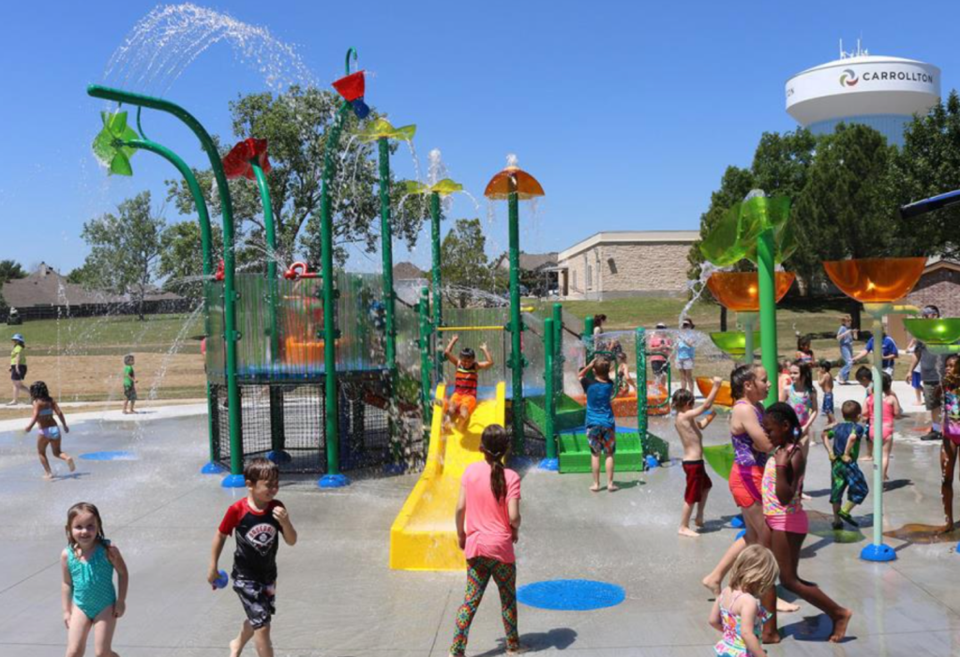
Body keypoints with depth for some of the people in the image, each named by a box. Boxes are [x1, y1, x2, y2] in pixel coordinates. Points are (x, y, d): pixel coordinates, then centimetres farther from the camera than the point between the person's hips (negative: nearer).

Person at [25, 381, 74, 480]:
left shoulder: (37, 402, -7)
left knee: (41, 452, 17)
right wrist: (65, 425, 12)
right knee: (57, 452, 18)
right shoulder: (50, 400, 8)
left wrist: (29, 427, -17)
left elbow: (36, 416, -20)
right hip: (55, 428, 5)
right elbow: (59, 413, 5)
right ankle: (67, 458, -14)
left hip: (45, 431, -5)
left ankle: (48, 473, 11)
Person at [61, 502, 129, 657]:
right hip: (80, 607, 3)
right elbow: (67, 583, 4)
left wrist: (121, 601, -6)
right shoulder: (67, 555, -9)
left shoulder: (108, 550, -17)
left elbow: (123, 573, -6)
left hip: (105, 607, -3)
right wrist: (66, 611, 6)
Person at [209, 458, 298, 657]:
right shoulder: (237, 510, -22)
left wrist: (285, 522, -30)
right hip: (245, 577, -5)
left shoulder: (277, 508, -12)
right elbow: (221, 536, -5)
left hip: (268, 575, 5)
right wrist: (213, 568, 2)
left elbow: (292, 541, -10)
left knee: (256, 620, 23)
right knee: (262, 625, -8)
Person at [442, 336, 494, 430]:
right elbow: (447, 353, 3)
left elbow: (490, 363, -8)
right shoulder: (458, 364, 10)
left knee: (465, 406, -32)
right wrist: (454, 340, 8)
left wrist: (485, 350, -3)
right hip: (457, 394, 1)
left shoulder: (476, 366, 4)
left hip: (470, 396, -1)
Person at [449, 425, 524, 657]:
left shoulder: (471, 471, -6)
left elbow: (460, 508, -6)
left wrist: (461, 534, 9)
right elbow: (513, 516, -19)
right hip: (501, 547, -3)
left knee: (471, 599, 11)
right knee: (508, 599, 17)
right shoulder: (510, 477, -14)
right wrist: (516, 530, 3)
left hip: (475, 545, 3)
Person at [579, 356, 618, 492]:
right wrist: (605, 367, 6)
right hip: (608, 423, 1)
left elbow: (579, 376, 9)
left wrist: (589, 365, 1)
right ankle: (610, 483, 8)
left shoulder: (589, 384, -9)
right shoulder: (609, 385, -3)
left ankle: (596, 484, 9)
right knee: (609, 454, 7)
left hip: (593, 424, -1)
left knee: (595, 454, 6)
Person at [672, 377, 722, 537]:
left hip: (693, 461, 10)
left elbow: (701, 425, 22)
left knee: (706, 485, 29)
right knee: (692, 495, 1)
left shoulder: (681, 418, 9)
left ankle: (699, 518, 36)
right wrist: (716, 386, -20)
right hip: (693, 463, -10)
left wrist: (711, 416, 10)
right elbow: (706, 405, -24)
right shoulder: (686, 415, -19)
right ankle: (683, 527, 12)